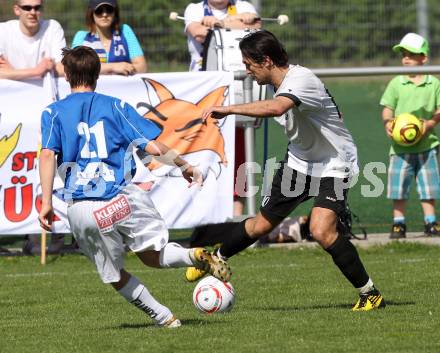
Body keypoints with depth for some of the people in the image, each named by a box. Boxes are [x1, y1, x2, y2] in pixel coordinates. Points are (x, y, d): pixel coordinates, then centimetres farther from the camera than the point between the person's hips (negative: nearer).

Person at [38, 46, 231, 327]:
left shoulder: (54, 113, 8)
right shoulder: (115, 106, 9)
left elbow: (48, 155, -8)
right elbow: (153, 147, 1)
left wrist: (47, 203, -10)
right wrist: (185, 166, 15)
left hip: (80, 208, 0)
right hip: (122, 197, 0)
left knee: (114, 275, 15)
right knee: (152, 255, 11)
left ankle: (165, 318, 7)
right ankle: (194, 256, -18)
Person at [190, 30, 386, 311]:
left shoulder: (301, 80, -29)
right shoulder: (281, 83, -1)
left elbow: (275, 108, -49)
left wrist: (229, 109, -44)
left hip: (332, 166, -8)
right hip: (299, 161, 8)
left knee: (322, 231, -25)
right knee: (261, 225, 15)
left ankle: (370, 295, -12)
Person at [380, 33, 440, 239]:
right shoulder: (396, 84, 3)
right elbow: (387, 108, 3)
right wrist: (388, 122, -17)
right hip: (400, 145, 0)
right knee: (398, 187, -1)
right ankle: (398, 224, 8)